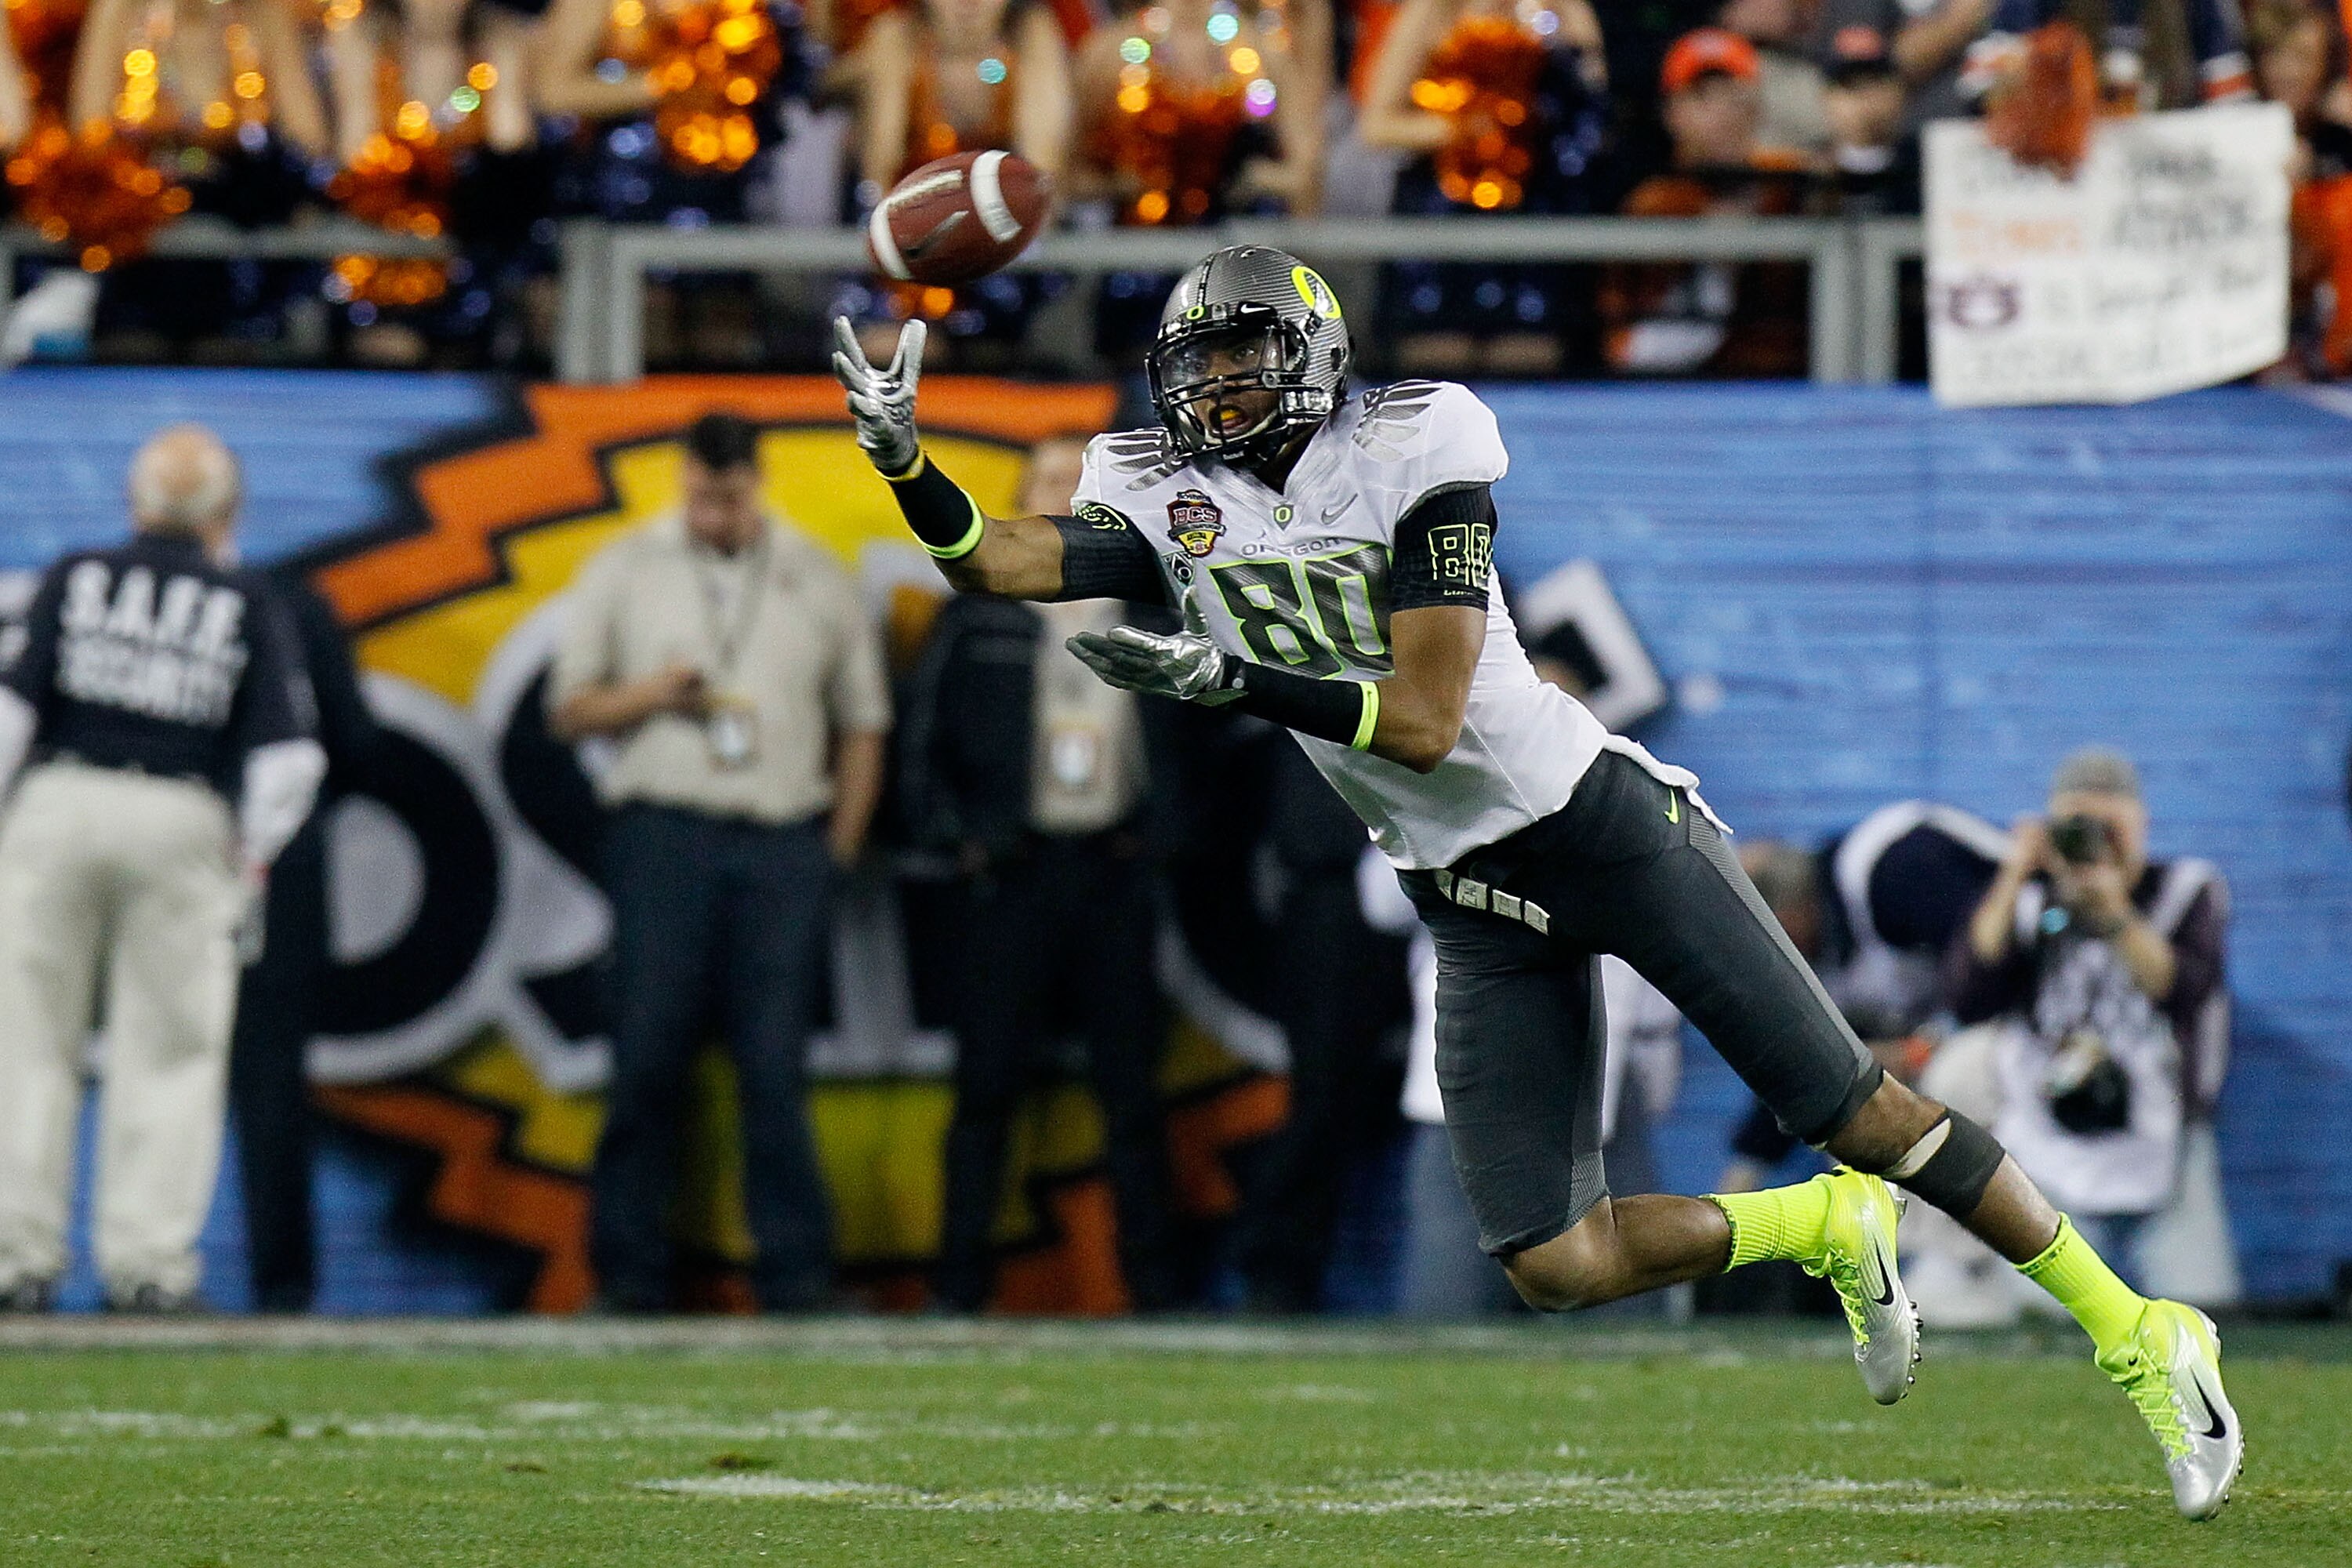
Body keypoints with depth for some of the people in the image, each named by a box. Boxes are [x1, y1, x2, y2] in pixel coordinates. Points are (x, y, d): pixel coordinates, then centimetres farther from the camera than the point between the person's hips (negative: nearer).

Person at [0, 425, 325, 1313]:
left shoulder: (76, 580, 6)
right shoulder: (249, 607, 6)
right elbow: (285, 754, 0)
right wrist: (253, 856, 10)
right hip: (184, 828, 0)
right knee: (168, 1051, 5)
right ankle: (147, 1257, -1)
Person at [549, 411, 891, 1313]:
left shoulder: (817, 581, 13)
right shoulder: (624, 572, 11)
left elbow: (862, 723, 16)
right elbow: (568, 712, 10)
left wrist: (840, 848, 8)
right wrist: (651, 694, -9)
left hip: (785, 845, 1)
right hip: (664, 834, -1)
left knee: (776, 1069, -3)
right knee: (647, 1061, -4)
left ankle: (795, 1279, -1)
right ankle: (629, 1278, 1)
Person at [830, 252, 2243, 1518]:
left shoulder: (1411, 458, -16)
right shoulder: (1169, 505, 1)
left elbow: (1424, 720, -22)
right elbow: (998, 564, -13)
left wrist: (1229, 681, -30)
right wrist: (902, 461, -29)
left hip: (1600, 823, -5)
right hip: (1477, 904, 5)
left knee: (1861, 1115, -5)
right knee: (1556, 1266, -5)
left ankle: (2136, 1335, 8)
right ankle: (1831, 1233, 19)